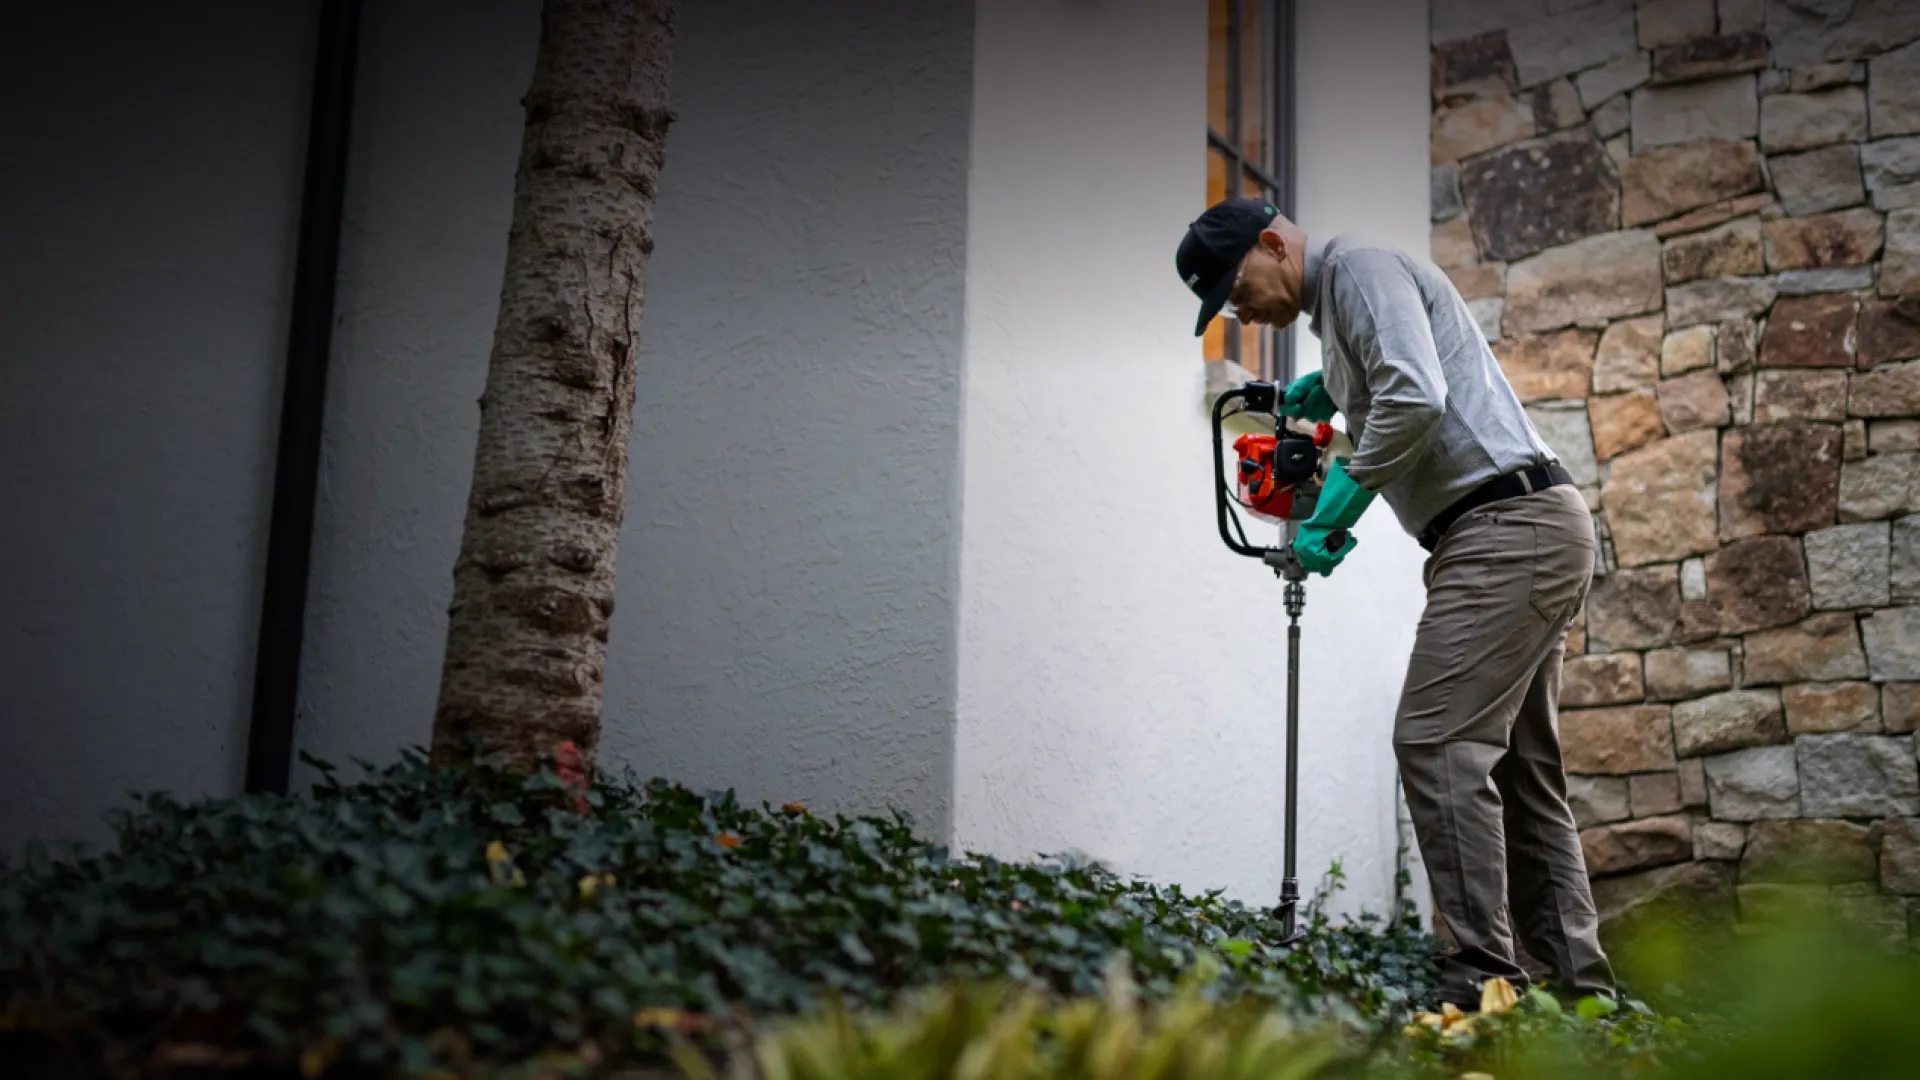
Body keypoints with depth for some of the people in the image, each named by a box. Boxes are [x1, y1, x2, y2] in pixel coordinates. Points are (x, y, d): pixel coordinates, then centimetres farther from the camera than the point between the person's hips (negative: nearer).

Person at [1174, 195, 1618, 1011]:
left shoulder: (1360, 269, -7)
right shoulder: (1335, 306, 24)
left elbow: (1417, 399, -21)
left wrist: (1334, 507, -13)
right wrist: (1333, 392, 24)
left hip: (1508, 529, -11)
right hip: (1529, 535, 11)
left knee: (1437, 743, -15)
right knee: (1517, 764, 10)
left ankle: (1484, 982, -16)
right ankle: (1577, 981, 11)